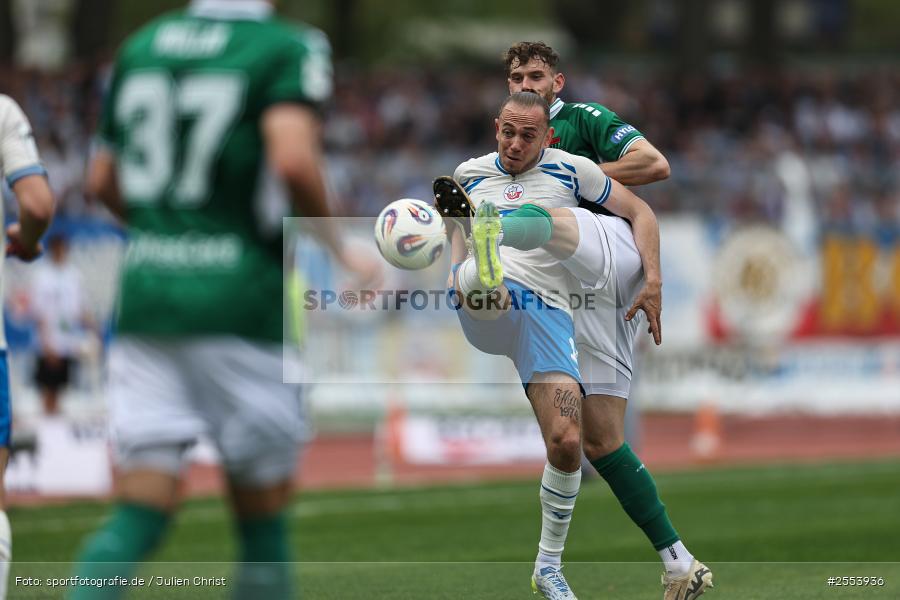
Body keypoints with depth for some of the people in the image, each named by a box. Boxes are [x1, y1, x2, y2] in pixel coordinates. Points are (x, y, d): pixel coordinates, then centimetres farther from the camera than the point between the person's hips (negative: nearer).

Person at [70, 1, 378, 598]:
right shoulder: (287, 49, -5)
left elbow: (103, 181, 18)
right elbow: (294, 161, -21)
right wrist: (341, 249, -6)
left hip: (143, 299, 5)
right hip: (238, 302, -4)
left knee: (139, 514, 3)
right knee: (262, 516, 9)